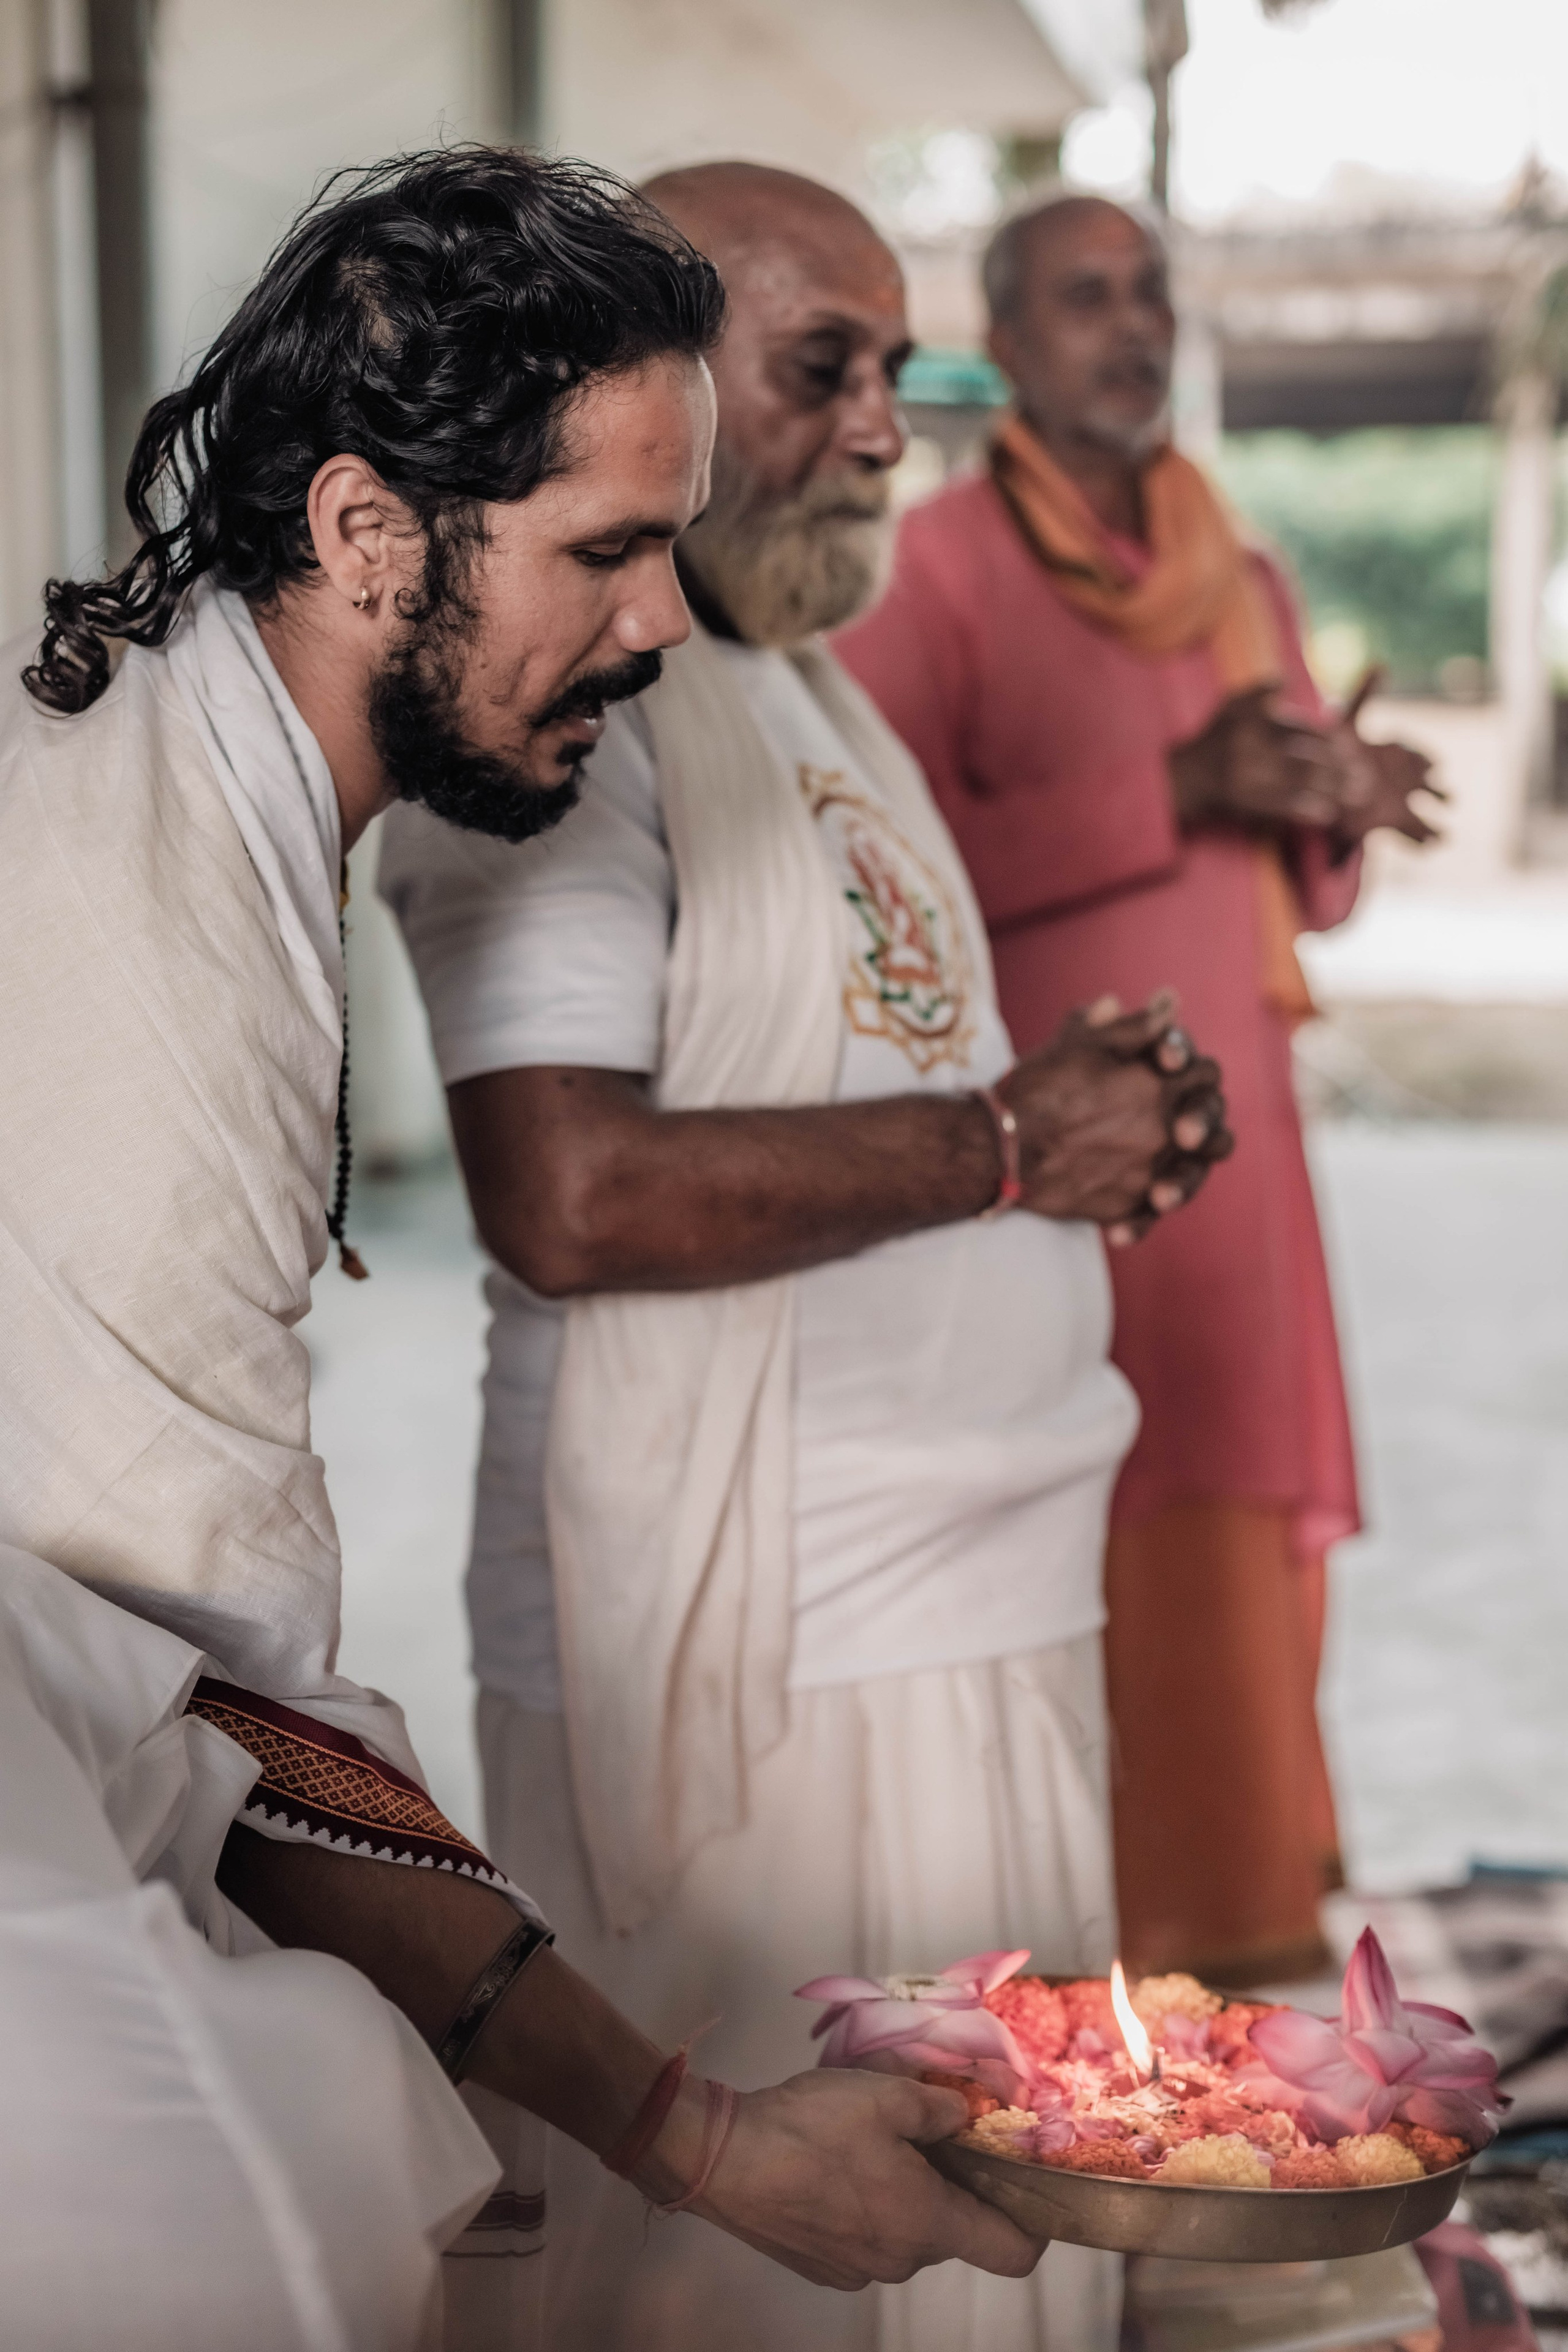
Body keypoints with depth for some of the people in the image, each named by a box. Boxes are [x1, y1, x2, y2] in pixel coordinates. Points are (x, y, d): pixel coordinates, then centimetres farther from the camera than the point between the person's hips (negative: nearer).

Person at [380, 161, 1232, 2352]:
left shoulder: (807, 689, 19)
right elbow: (570, 1196, -25)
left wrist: (1095, 1100, 4)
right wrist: (1010, 1142, -16)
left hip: (988, 1613, 9)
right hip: (751, 1667, -9)